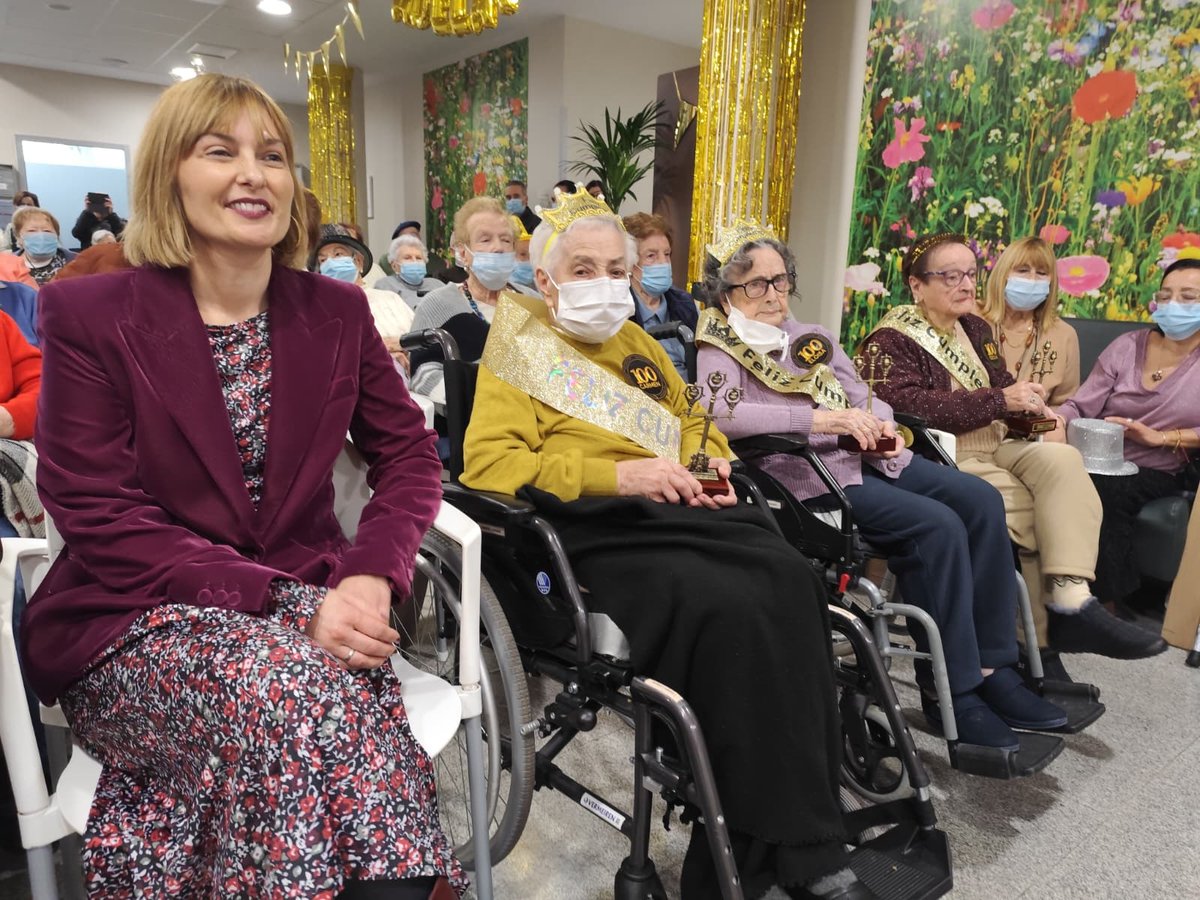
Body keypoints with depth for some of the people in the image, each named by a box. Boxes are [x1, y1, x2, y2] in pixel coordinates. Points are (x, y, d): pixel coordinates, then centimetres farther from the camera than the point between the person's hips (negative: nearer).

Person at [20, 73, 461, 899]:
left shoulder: (336, 311, 5)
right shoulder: (89, 314, -4)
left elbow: (409, 453, 6)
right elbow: (96, 510, -10)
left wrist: (371, 576, -14)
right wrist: (275, 598, -22)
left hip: (305, 601, 2)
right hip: (137, 621, -2)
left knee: (335, 691, -30)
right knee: (292, 687, -31)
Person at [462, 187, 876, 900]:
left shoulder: (638, 343, 28)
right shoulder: (521, 353, 9)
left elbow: (693, 420, 36)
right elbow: (487, 462, -5)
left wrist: (713, 467, 11)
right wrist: (618, 473, -15)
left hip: (683, 512, 6)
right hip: (600, 531, -5)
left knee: (791, 583, -24)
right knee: (729, 606, -31)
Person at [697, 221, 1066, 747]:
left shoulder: (812, 339, 22)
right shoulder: (720, 352, -1)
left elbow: (865, 399, 19)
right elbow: (721, 413, -23)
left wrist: (879, 426, -6)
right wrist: (822, 418, -28)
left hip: (865, 459, 8)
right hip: (807, 474, -7)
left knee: (980, 500, -10)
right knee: (937, 525, -23)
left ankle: (992, 668, -4)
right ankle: (948, 692, -11)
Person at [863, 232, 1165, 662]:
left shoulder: (975, 328, 20)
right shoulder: (891, 340, -5)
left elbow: (1001, 384, 20)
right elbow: (909, 405, -21)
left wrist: (1028, 401, -6)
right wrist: (1000, 401, -22)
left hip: (996, 447, 7)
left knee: (1062, 458, -23)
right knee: (1030, 511, -24)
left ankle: (1071, 599, -29)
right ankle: (1046, 632, -8)